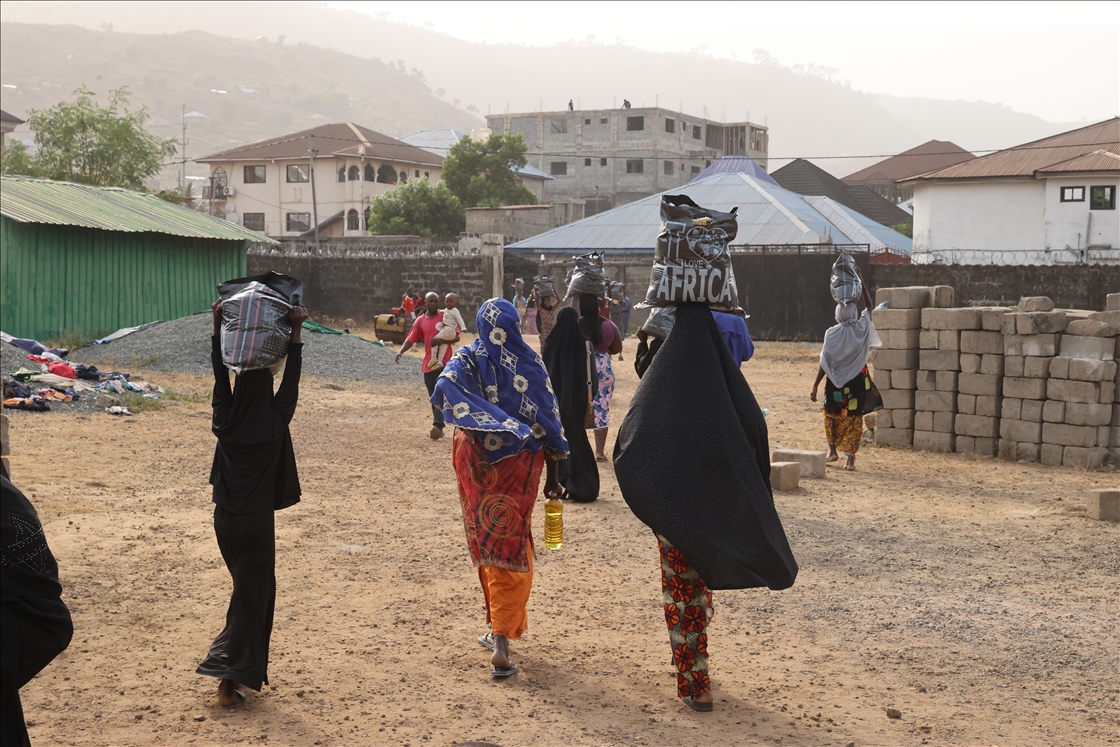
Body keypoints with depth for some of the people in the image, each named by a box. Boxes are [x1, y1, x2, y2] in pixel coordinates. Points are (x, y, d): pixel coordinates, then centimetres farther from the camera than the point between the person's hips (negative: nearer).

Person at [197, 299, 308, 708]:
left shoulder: (226, 421, -6)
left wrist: (218, 326, 7)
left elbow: (220, 374, 3)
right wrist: (295, 330, -7)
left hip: (225, 519, 5)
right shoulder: (274, 425, -14)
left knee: (248, 586, 21)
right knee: (253, 594, 3)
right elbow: (291, 381, -8)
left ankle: (241, 667, 27)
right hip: (257, 522, -5)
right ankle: (232, 675, -2)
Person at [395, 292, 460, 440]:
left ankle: (438, 426, -23)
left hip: (444, 362, -4)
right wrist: (401, 352, -13)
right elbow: (411, 339, 4)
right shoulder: (420, 321, 8)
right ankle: (438, 427, 18)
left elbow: (456, 337, -5)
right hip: (428, 364, 4)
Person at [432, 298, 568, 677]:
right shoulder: (531, 362, -2)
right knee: (512, 547, 5)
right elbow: (549, 420, -1)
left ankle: (499, 629, 26)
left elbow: (444, 387, -26)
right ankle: (501, 638, -5)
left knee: (488, 543, 15)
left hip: (477, 460, 0)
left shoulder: (468, 359, -4)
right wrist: (552, 475, 6)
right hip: (521, 464, 0)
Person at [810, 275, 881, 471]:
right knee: (853, 419, 6)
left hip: (836, 382, -1)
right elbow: (868, 305, 13)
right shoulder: (862, 328, -5)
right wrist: (861, 281, 14)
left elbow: (825, 363, -11)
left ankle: (833, 451, 22)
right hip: (857, 382, 1)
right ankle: (850, 459, 2)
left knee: (832, 416, 20)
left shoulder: (832, 333, -10)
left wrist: (815, 386, -6)